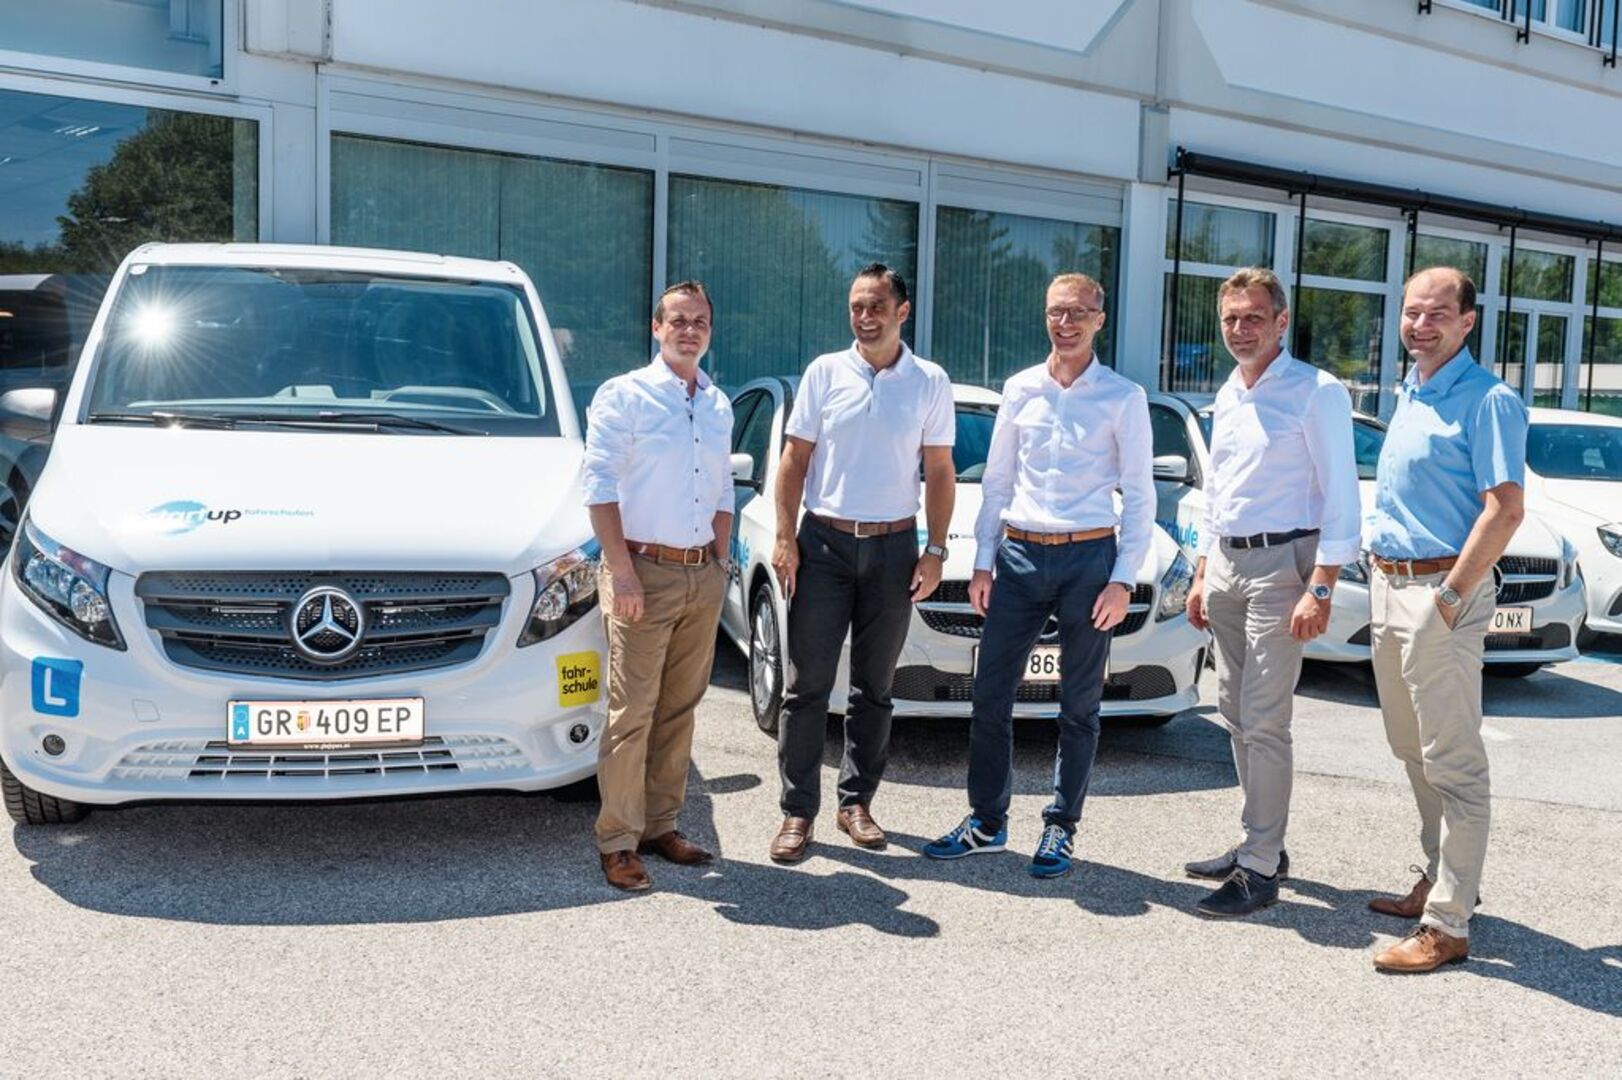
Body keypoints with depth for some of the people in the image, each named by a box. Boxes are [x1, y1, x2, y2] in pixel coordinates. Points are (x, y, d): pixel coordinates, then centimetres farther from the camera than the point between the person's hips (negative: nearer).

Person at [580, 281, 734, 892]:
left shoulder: (718, 406, 16)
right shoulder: (624, 395, -2)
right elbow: (598, 483, -9)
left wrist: (721, 561, 12)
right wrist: (621, 568, -15)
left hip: (703, 574, 6)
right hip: (645, 569, -6)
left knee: (679, 708, 9)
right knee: (632, 710, -6)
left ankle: (661, 825, 19)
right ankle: (618, 841, 1)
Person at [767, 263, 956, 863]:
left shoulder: (930, 382, 4)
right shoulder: (825, 372, 3)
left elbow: (940, 472, 6)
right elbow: (795, 459, 4)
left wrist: (935, 550, -2)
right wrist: (784, 537, -4)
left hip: (893, 545, 1)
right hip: (823, 543, -1)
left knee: (874, 687, 9)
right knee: (808, 684, 0)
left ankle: (856, 801, 21)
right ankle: (798, 810, 8)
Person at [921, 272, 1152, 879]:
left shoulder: (1123, 398, 0)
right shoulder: (1020, 390, 9)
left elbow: (1139, 496, -1)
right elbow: (996, 482, 13)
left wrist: (1123, 579, -8)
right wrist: (983, 562, 7)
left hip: (1089, 557, -3)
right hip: (1019, 555, 3)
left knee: (1079, 707, 6)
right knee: (990, 696, 4)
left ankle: (1061, 829, 17)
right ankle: (987, 821, 16)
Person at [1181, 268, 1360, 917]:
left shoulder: (1316, 392, -10)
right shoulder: (1227, 398, 14)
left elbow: (1340, 497, -13)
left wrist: (1321, 590, -19)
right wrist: (1202, 577, 18)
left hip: (1279, 563, -8)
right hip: (1226, 564, 8)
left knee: (1263, 722, -8)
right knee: (1235, 714, 12)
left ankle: (1260, 870, 0)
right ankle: (1258, 844, 24)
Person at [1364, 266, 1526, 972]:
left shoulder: (1487, 400, -12)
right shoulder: (1408, 394, 15)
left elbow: (1505, 510, -19)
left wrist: (1450, 595, -21)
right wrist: (1382, 577, 15)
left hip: (1442, 592, -9)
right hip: (1389, 585, 9)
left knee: (1452, 762, -5)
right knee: (1414, 751, 17)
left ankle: (1447, 925, -2)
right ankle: (1439, 877, 31)